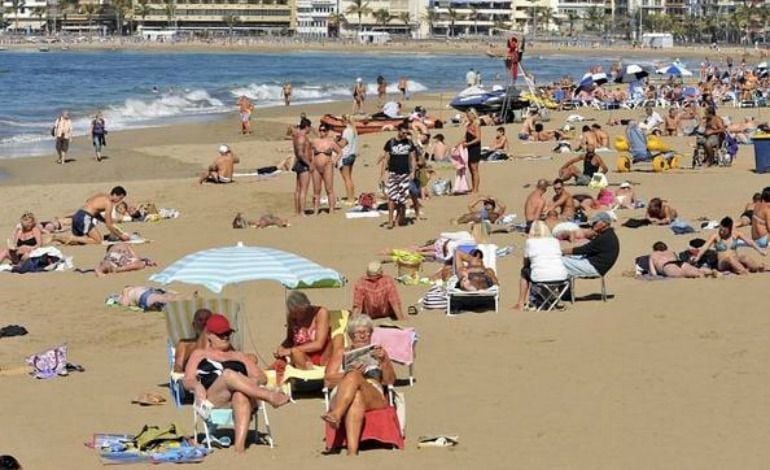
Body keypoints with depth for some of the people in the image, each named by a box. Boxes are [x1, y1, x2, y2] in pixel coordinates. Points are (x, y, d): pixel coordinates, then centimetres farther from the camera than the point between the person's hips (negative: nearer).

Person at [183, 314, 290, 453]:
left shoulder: (239, 356, 33)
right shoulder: (199, 355, 31)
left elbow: (262, 377, 22)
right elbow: (187, 381, 17)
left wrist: (253, 381, -3)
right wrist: (196, 385, -8)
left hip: (241, 396, 1)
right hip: (211, 399, -1)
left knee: (241, 396, -40)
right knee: (228, 374, -35)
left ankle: (240, 446, -58)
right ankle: (270, 397, -44)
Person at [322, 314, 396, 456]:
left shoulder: (377, 352, 31)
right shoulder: (342, 352, 29)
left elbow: (390, 381, 16)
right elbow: (328, 381, 14)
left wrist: (384, 360, -3)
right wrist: (349, 372, -5)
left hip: (374, 397, 0)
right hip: (341, 398, 0)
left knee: (353, 376, -35)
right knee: (356, 397, -41)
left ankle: (336, 415, -62)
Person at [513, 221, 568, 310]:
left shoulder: (529, 242, 6)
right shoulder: (555, 241, 14)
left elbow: (526, 263, 16)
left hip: (540, 277, -3)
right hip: (561, 277, 3)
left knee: (524, 270, 28)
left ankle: (521, 303, 29)